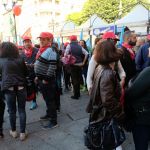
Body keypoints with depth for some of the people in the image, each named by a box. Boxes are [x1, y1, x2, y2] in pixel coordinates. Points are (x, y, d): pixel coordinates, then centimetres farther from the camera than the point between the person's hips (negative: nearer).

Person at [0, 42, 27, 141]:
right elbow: (26, 73, 9)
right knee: (22, 110, 8)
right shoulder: (20, 60, 2)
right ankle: (22, 133, 15)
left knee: (12, 111, 13)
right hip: (21, 87, 1)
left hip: (9, 88, 0)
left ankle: (14, 131, 29)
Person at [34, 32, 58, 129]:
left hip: (47, 80, -9)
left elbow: (52, 67, -24)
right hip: (41, 79, 9)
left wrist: (46, 79, -22)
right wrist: (37, 76, 18)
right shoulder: (42, 50, 13)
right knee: (46, 98, 21)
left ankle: (53, 121, 6)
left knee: (50, 100, -3)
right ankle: (49, 114, 38)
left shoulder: (50, 51, -18)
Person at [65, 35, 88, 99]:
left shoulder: (69, 46, -5)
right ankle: (78, 93, 26)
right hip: (80, 65, 4)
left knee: (74, 80, 2)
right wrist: (83, 62, 6)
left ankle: (76, 95, 6)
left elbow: (65, 55, -16)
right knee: (78, 79, 15)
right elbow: (86, 54, 2)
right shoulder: (80, 46, 6)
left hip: (73, 65, -4)